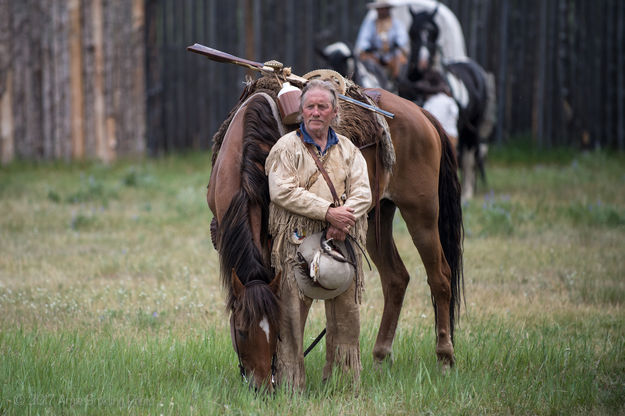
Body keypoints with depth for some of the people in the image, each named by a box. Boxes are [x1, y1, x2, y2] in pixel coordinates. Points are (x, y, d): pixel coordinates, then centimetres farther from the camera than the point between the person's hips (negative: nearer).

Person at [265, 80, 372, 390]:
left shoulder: (348, 150, 15)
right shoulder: (286, 147, 3)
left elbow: (362, 192, 5)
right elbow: (282, 191, -11)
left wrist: (344, 221, -16)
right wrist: (328, 212, -17)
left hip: (340, 240, 4)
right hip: (297, 240, -4)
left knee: (346, 312, 4)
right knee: (291, 312, -5)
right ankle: (290, 385, 0)